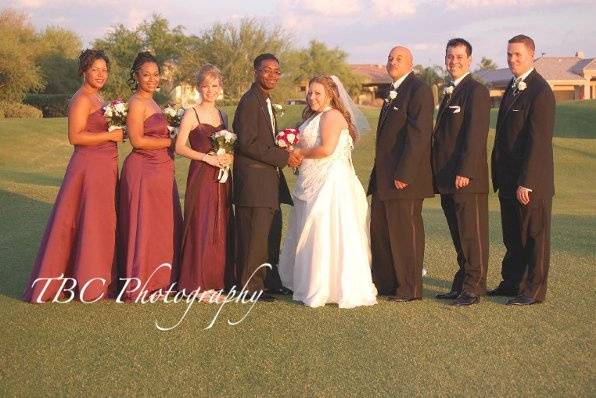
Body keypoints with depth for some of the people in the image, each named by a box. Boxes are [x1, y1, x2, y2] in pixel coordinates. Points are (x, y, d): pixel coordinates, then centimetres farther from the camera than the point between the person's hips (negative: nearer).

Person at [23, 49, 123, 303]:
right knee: (88, 222, -3)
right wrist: (110, 135, -16)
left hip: (104, 167, 10)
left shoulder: (97, 98, 16)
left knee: (100, 221, 13)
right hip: (89, 166, -10)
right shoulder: (82, 99, -12)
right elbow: (75, 137, -20)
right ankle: (87, 283, 5)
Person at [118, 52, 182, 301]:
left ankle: (157, 280, 19)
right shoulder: (137, 103, -10)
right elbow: (137, 140, -17)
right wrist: (170, 141, -11)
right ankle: (139, 286, 5)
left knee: (163, 226, 11)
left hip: (160, 171, 9)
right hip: (143, 171, -9)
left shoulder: (151, 103, 17)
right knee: (143, 226, -3)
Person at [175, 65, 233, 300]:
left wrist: (229, 157, -1)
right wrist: (206, 157, -16)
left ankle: (215, 281, 14)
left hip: (221, 178, 6)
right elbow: (179, 147, -8)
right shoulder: (192, 113, -2)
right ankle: (198, 284, 2)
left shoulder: (222, 115, 15)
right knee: (200, 226, -5)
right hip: (201, 176, -6)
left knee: (220, 229, 6)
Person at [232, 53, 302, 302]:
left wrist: (285, 154, 7)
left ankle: (269, 281, 26)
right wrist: (283, 157, -17)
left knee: (272, 233, 15)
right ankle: (251, 286, 6)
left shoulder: (266, 101, 18)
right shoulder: (250, 101, -14)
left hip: (268, 178, 10)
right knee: (255, 235, -4)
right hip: (254, 178, -10)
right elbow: (247, 143, -21)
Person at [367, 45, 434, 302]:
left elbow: (419, 134, -18)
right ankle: (384, 283, 24)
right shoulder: (393, 91, 18)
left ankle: (409, 288, 11)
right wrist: (378, 172, 16)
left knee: (406, 231, 0)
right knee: (379, 230, 13)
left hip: (404, 177, -9)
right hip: (383, 177, 9)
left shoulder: (418, 90, -11)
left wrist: (404, 174, -22)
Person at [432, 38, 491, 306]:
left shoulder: (476, 91, -10)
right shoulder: (449, 93, 19)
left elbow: (476, 135, -18)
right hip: (447, 180, 9)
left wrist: (465, 172, -22)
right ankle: (461, 284, 22)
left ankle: (473, 288, 8)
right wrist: (440, 174, 15)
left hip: (467, 178, -9)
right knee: (458, 235, 14)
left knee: (472, 234, 0)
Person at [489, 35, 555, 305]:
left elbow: (538, 141, -20)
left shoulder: (540, 92, -14)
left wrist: (526, 182, -22)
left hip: (531, 181, -8)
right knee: (512, 236, 16)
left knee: (534, 236, 3)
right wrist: (498, 173, 15)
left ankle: (533, 290, 12)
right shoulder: (512, 87, 14)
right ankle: (512, 282, 27)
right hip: (508, 178, 8)